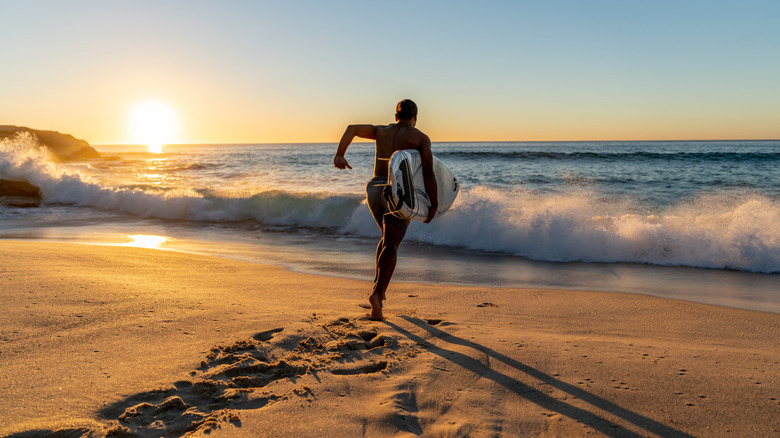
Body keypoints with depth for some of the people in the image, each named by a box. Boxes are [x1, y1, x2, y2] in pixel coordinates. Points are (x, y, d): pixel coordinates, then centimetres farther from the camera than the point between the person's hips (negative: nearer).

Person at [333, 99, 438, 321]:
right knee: (391, 245, -7)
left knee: (389, 237, 25)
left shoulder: (382, 131, 16)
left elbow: (352, 128, 3)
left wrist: (339, 155, -3)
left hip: (374, 189, 5)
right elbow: (428, 174, -6)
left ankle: (378, 284, 19)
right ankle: (377, 293, -26)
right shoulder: (421, 138, 2)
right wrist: (434, 204, 0)